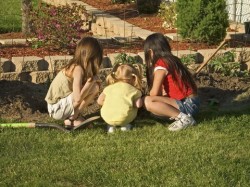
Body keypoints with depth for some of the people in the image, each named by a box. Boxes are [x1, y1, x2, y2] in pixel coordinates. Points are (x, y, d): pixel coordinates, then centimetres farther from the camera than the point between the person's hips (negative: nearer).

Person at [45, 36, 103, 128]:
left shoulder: (73, 66, 7)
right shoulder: (78, 69, -19)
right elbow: (78, 98, -28)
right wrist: (91, 80, -18)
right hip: (57, 109, -9)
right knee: (94, 87, -18)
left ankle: (75, 117, 7)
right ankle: (71, 119, -9)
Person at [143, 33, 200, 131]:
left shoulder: (161, 64, -12)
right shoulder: (172, 60, 13)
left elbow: (154, 93, -15)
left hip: (187, 105, -9)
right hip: (190, 103, 9)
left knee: (148, 101, -21)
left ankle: (183, 118, -16)